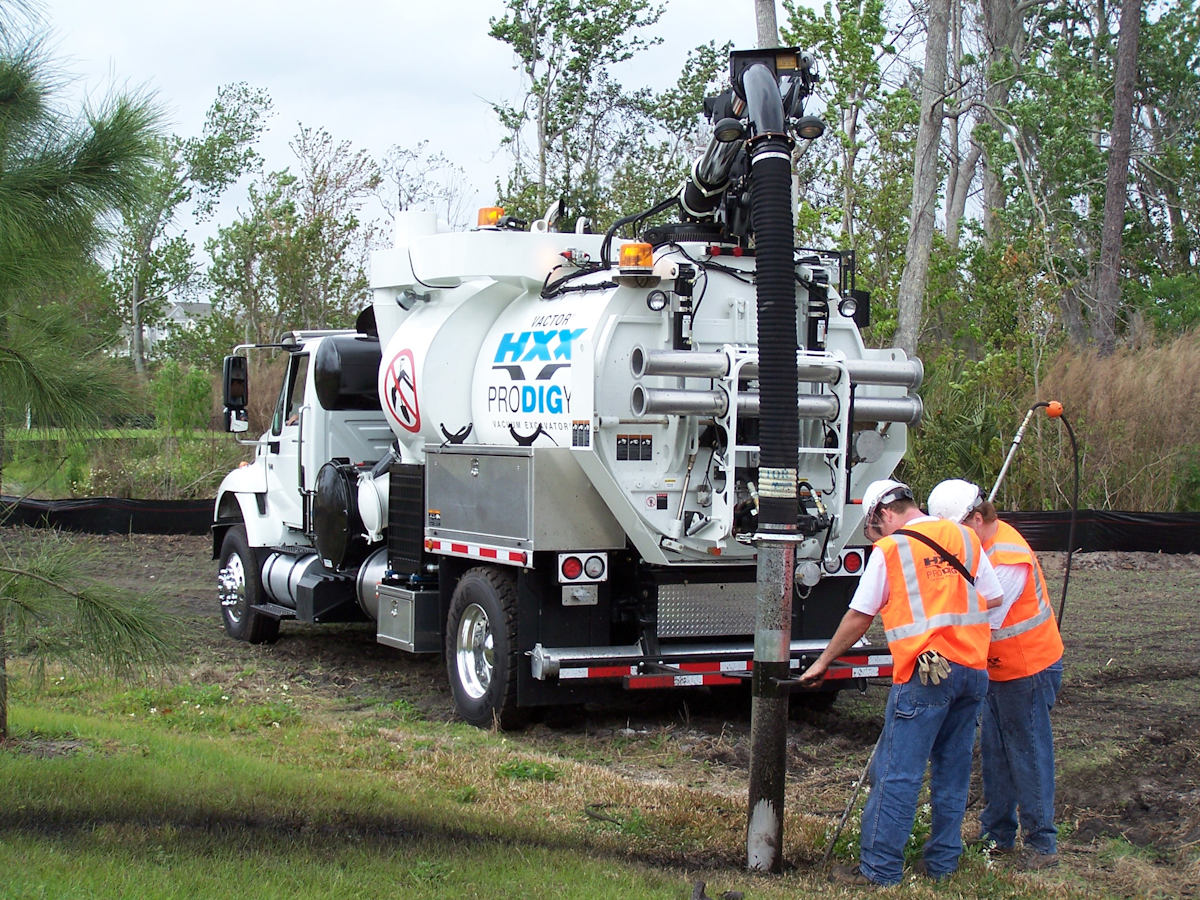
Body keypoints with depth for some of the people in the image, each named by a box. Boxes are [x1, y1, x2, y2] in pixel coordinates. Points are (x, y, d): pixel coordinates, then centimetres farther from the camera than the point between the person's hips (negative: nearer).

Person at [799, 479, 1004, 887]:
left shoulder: (889, 550, -2)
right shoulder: (965, 537, 11)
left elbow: (858, 618, 2)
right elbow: (994, 600, 12)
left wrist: (823, 662, 13)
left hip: (925, 673, -6)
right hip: (974, 670, 6)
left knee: (897, 773, -2)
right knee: (953, 771, 14)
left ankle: (880, 870, 1)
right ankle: (942, 862, 21)